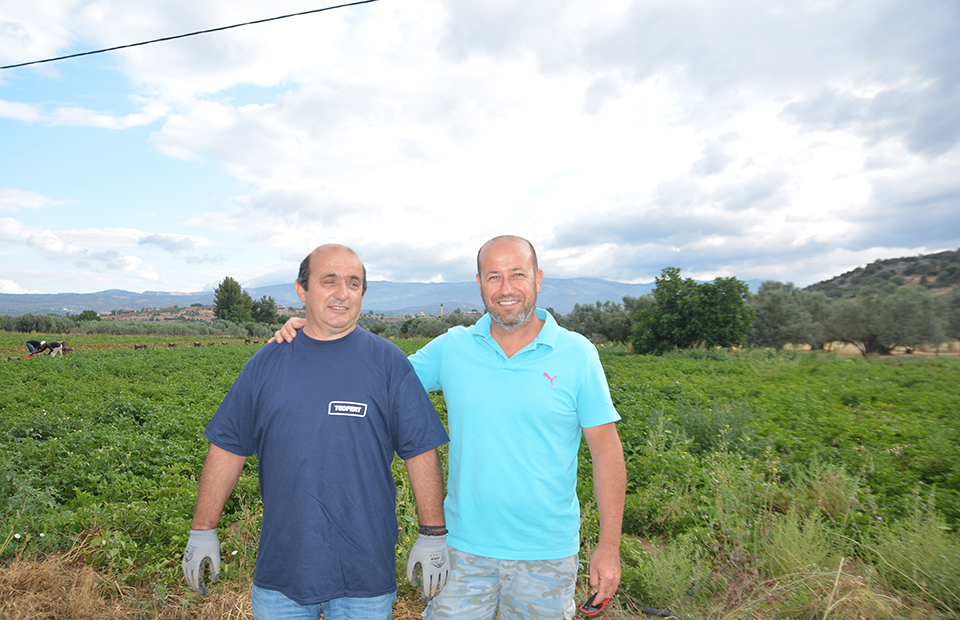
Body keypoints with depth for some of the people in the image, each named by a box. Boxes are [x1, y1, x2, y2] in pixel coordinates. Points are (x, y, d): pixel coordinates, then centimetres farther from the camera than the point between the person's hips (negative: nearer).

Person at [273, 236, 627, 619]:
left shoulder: (578, 354, -7)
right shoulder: (451, 348, -2)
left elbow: (606, 450, -3)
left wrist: (609, 546, -4)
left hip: (547, 552, -1)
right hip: (464, 544, 1)